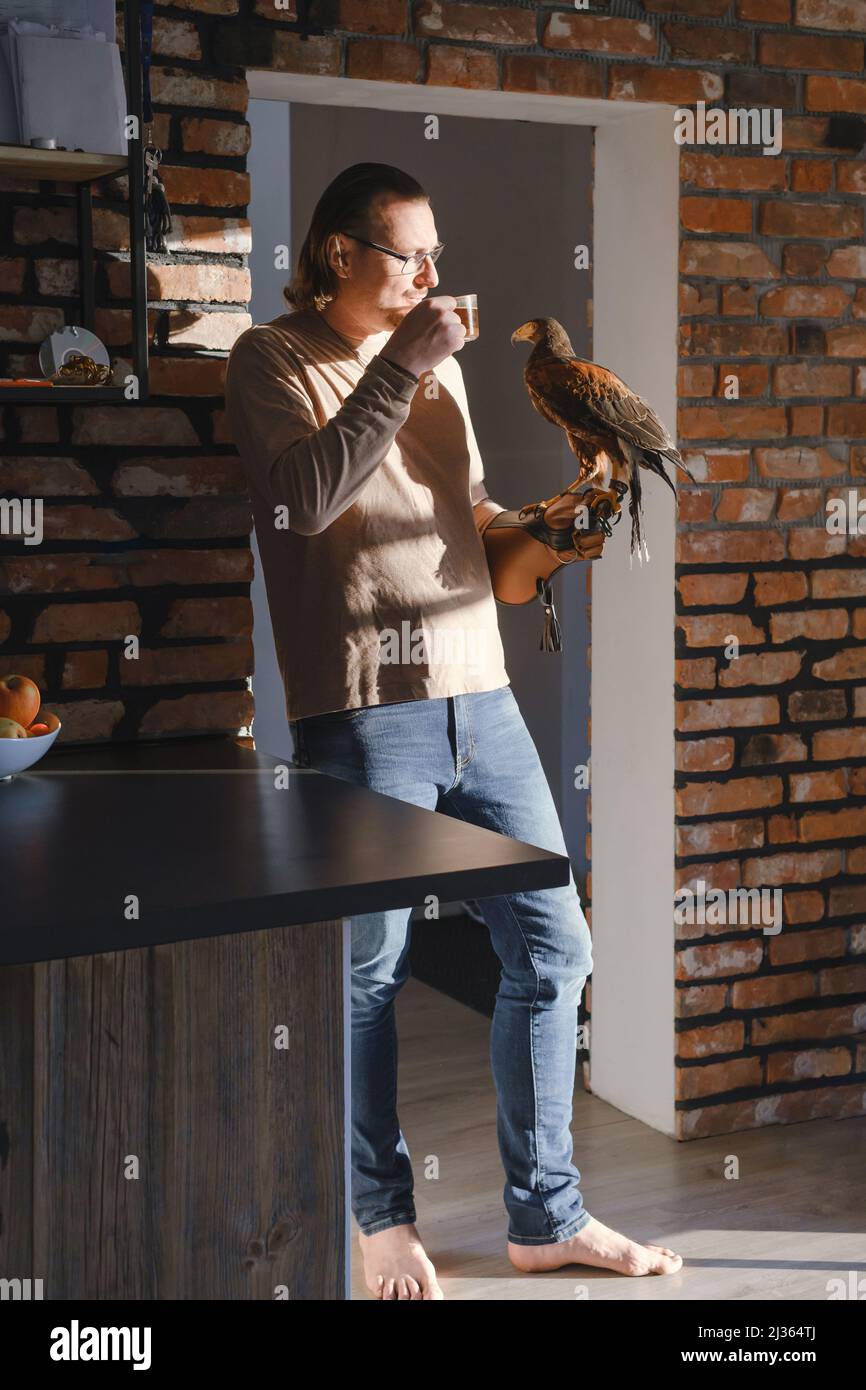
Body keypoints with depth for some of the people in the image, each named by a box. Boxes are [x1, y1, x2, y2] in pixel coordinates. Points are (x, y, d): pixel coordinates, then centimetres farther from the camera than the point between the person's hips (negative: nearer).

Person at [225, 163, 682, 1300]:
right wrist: (398, 367, -16)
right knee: (369, 975, 4)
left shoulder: (439, 363, 18)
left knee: (553, 951, 6)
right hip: (364, 712, -6)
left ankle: (545, 1217, 19)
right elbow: (305, 498, -18)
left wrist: (540, 535, 6)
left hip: (479, 696, 7)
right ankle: (382, 1217, 23)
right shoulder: (274, 361, -1)